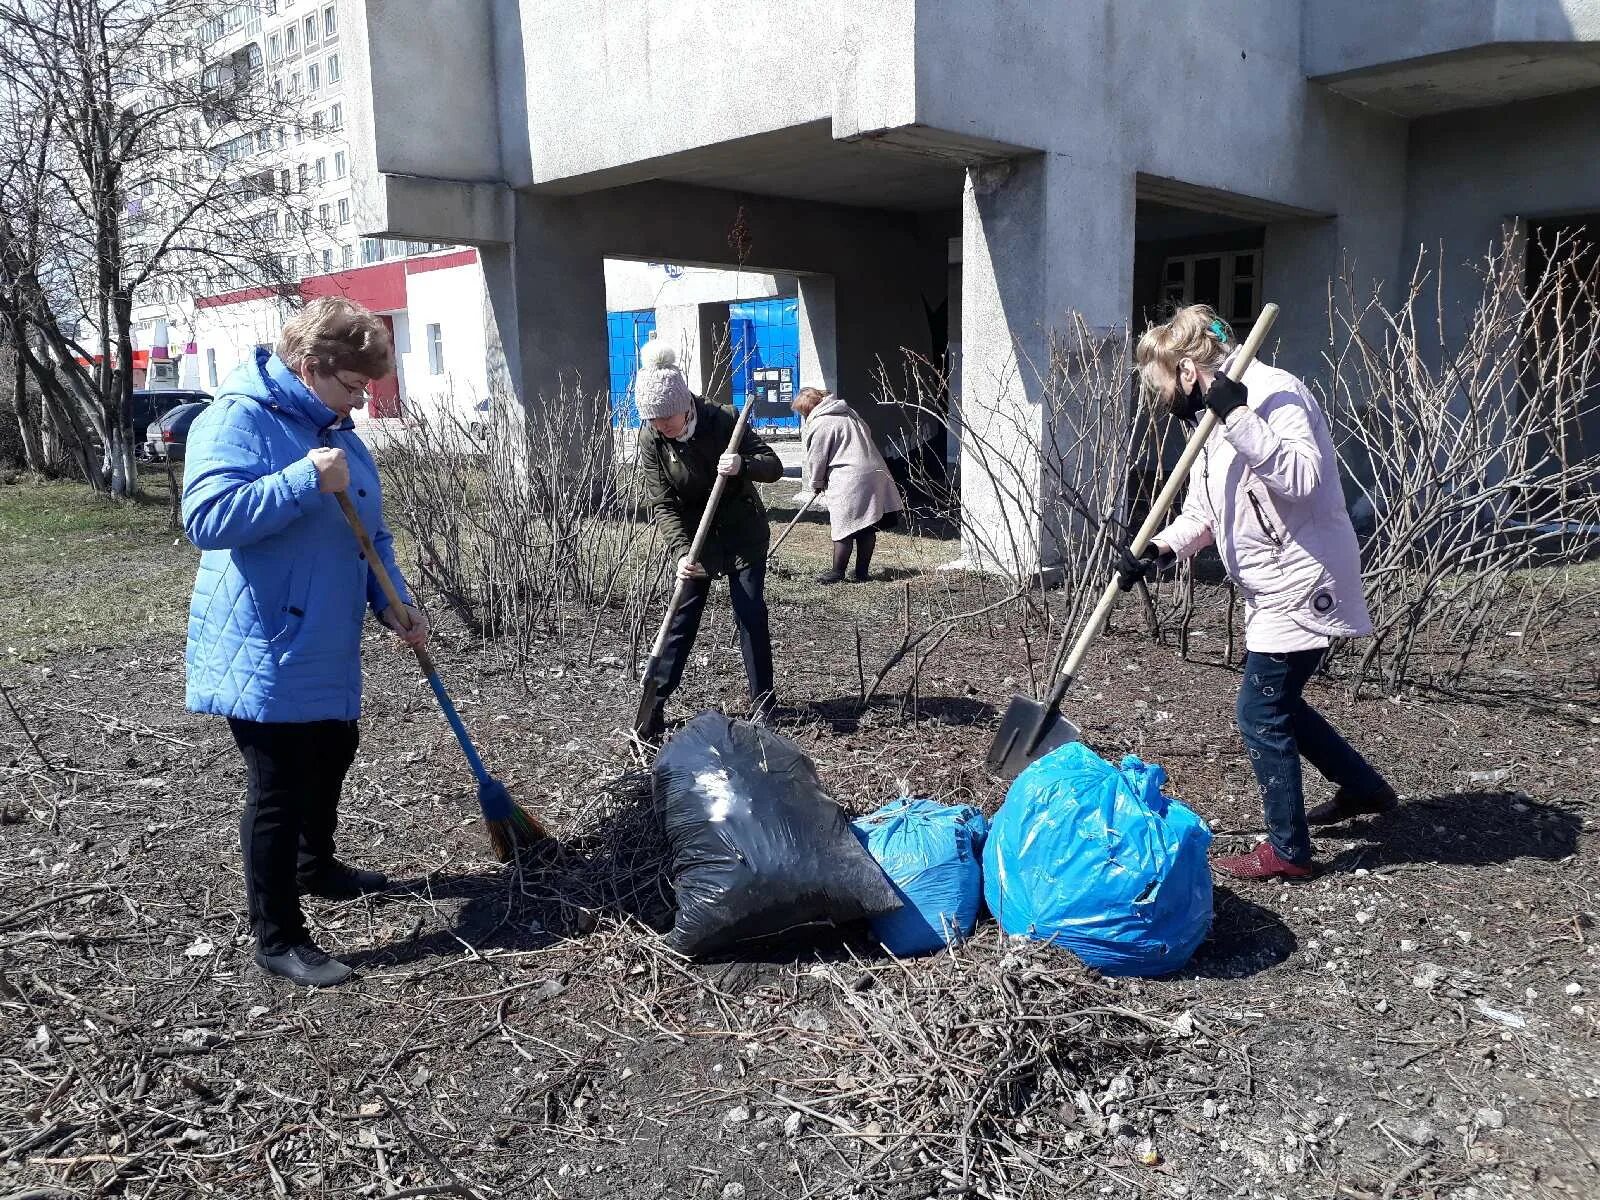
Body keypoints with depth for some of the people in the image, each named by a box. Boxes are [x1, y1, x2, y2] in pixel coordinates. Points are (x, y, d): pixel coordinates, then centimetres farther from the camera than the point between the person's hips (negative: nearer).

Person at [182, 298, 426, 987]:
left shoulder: (337, 433, 11)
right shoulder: (238, 419, -15)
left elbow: (371, 535, 16)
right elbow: (206, 518, -28)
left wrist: (393, 605, 3)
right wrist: (306, 480, -29)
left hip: (328, 649, 9)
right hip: (263, 652, -9)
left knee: (331, 757, 23)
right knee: (280, 788, -2)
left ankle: (315, 866, 47)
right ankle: (277, 938, 12)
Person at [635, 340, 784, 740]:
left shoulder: (721, 420, -19)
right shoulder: (651, 439, -13)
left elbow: (773, 466, -18)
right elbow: (662, 505, -15)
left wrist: (743, 464, -39)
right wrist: (682, 551, -29)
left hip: (743, 533, -1)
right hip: (695, 537, 1)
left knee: (751, 615, -1)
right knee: (681, 619, 1)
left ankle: (762, 702, 10)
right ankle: (654, 703, 6)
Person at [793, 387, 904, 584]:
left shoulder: (820, 424, -6)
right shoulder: (849, 413, 19)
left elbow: (816, 459, -3)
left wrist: (816, 483, 16)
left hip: (850, 480, -8)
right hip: (876, 474, 8)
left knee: (843, 528, 1)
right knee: (867, 528, 11)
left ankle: (837, 573, 8)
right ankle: (862, 570, 19)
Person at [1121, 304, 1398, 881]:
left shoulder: (1274, 394, -17)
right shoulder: (1216, 423, 13)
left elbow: (1301, 476, -32)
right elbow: (1201, 514, 13)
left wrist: (1238, 417, -34)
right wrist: (1156, 551, -4)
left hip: (1302, 583, -10)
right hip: (1276, 588, 10)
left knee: (1261, 713, -4)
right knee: (1277, 703, 20)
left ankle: (1287, 850, 10)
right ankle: (1364, 787, 39)